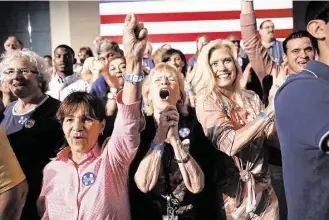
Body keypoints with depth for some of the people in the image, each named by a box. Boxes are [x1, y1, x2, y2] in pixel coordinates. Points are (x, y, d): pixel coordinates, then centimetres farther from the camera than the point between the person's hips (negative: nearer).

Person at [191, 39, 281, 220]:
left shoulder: (251, 98, 3)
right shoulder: (205, 101, -10)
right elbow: (229, 144, -24)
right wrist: (269, 111, -25)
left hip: (262, 187, 4)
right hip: (232, 190, -4)